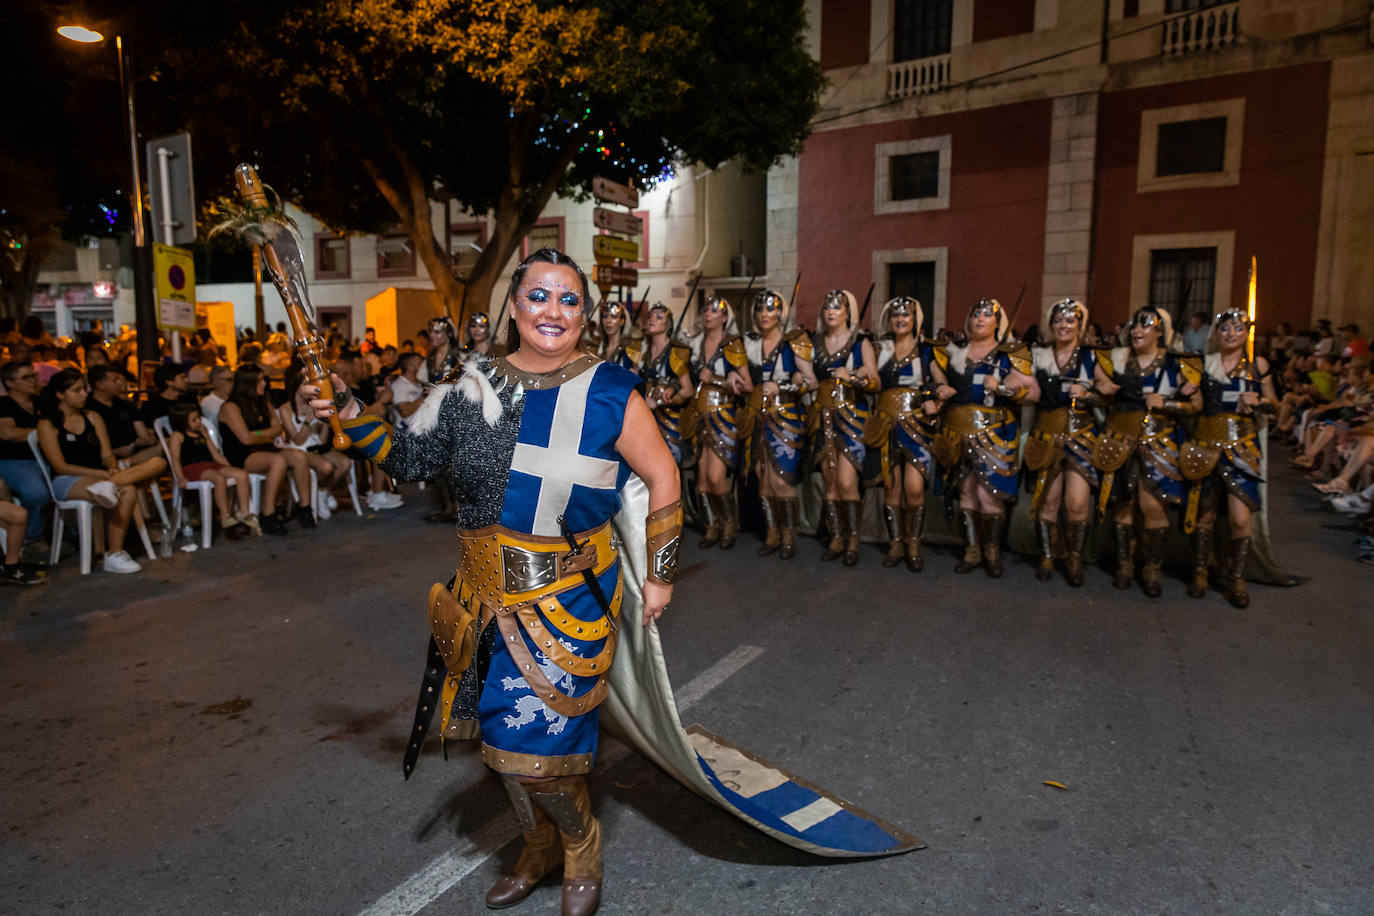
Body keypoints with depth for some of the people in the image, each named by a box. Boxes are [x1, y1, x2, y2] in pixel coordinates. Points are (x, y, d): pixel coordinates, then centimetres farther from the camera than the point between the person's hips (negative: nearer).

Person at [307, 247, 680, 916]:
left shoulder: (609, 392, -10)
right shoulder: (472, 389, 2)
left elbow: (662, 478, -4)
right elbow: (408, 460, 10)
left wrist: (660, 575, -2)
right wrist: (350, 415, -3)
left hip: (567, 597, -5)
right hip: (488, 596, 5)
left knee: (532, 743, -2)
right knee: (500, 734, 17)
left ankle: (581, 843, 31)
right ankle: (540, 845, 45)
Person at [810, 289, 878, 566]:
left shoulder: (861, 342, 1)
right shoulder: (816, 342, 13)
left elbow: (875, 382, -4)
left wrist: (852, 377, -21)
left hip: (851, 416, -4)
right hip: (824, 416, 4)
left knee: (846, 482, -12)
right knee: (830, 482, 5)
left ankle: (853, 541, 1)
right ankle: (836, 538, 15)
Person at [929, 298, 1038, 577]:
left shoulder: (1010, 354, 1)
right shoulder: (954, 350, 12)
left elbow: (1034, 391, -2)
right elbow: (935, 367, 29)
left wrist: (1003, 388, -18)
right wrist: (941, 387, 9)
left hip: (993, 431, -3)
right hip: (959, 429, 4)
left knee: (988, 492, -7)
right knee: (966, 491, 7)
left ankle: (992, 552, 9)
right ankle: (972, 551, 18)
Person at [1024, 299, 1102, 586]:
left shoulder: (1092, 357, 4)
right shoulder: (1038, 355, 10)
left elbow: (1107, 397, 3)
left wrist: (1086, 395, -14)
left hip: (1081, 435, -2)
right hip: (1046, 434, 2)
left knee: (1077, 503, -10)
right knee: (1047, 500, 3)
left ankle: (1075, 560, 7)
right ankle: (1046, 558, 17)